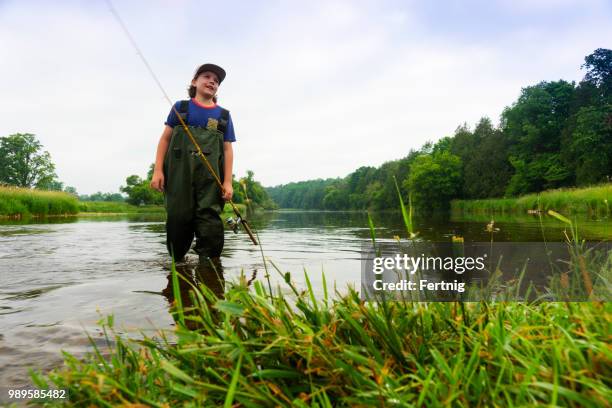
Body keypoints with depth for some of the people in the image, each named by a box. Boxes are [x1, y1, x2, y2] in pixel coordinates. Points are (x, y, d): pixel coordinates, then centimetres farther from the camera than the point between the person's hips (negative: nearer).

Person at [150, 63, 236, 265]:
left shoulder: (223, 115, 15)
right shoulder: (180, 107, 14)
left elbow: (227, 149, 9)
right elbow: (165, 138, 11)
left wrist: (228, 182, -1)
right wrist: (158, 170, -1)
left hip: (210, 178, 0)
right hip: (179, 174, 0)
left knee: (210, 221, -8)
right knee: (178, 219, 0)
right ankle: (177, 263, 14)